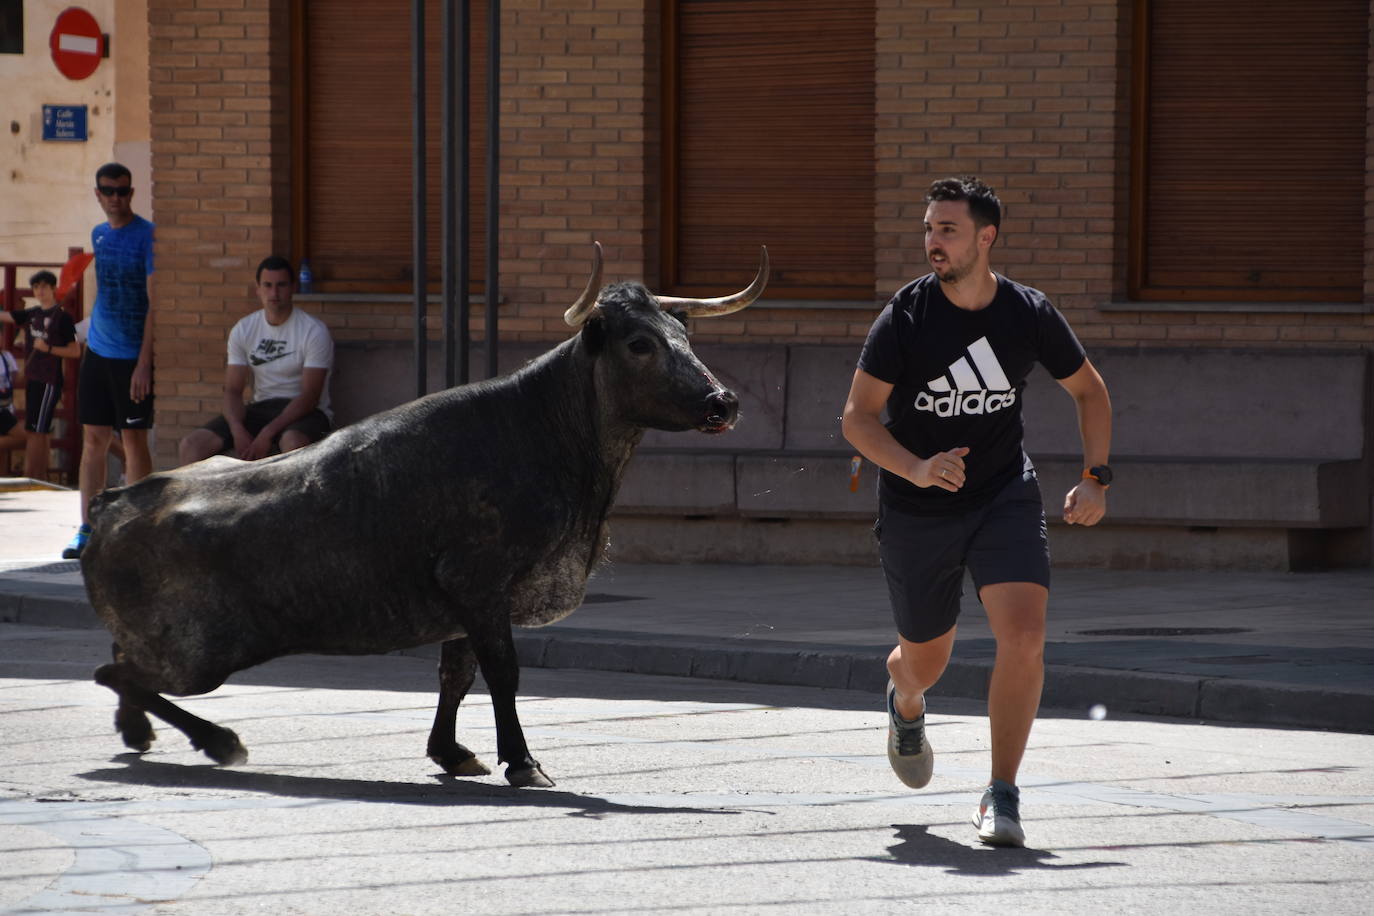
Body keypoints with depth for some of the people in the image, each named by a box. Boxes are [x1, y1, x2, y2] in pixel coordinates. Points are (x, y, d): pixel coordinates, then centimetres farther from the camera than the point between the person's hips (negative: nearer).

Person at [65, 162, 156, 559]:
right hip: (97, 351, 6)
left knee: (134, 441, -2)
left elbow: (155, 303, -14)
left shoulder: (147, 236, -10)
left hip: (133, 356, -6)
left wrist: (144, 362, -19)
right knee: (93, 441, 5)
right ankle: (87, 530, 9)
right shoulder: (98, 235, 11)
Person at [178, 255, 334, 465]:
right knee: (192, 446, -16)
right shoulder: (243, 330, 5)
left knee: (293, 442, -43)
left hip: (304, 411, -5)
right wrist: (238, 432, -19)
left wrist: (268, 433, -25)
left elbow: (310, 396, -15)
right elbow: (233, 390, 3)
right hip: (260, 408, 5)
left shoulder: (314, 331, -9)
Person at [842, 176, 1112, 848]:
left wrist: (1095, 479, -1)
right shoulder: (905, 318, -13)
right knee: (926, 657, 13)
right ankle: (906, 708, 53)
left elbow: (1089, 391, 10)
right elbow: (858, 418, -12)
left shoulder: (1029, 314, -7)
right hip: (914, 511, 0)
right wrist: (916, 468, -29)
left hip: (1004, 496, 1)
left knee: (1023, 636, -20)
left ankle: (1001, 797, -9)